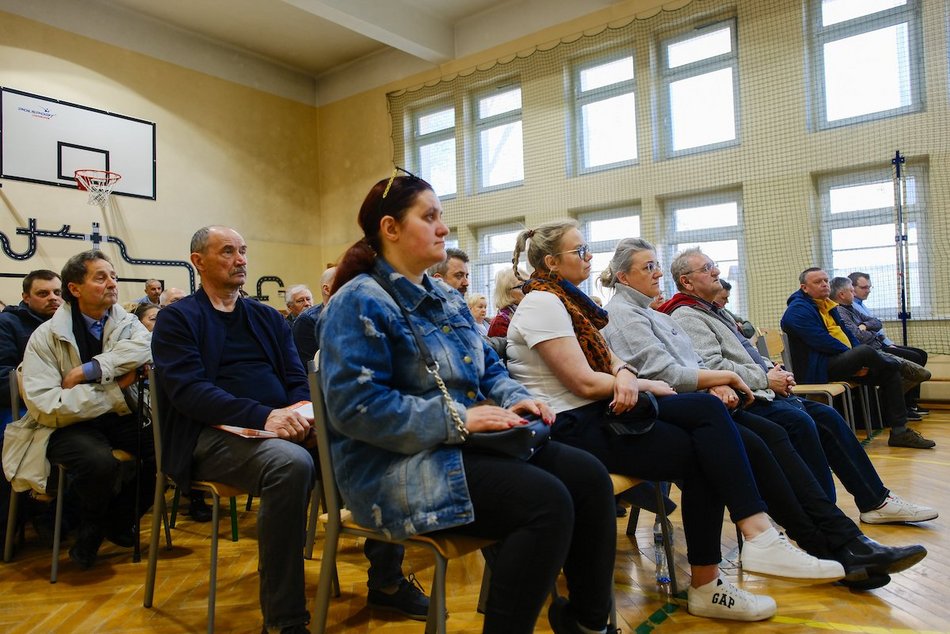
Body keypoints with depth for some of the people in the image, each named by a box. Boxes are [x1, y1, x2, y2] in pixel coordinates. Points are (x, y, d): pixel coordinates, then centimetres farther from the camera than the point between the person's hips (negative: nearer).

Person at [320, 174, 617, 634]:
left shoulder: (447, 299, 17)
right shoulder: (360, 303, -11)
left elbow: (488, 368, 22)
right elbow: (355, 405, -21)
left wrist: (516, 399, -2)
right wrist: (457, 418, -24)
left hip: (468, 445, 9)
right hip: (400, 464, -8)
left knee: (589, 477, -6)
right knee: (547, 503, -26)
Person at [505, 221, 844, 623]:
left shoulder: (565, 299, 17)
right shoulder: (542, 304, -12)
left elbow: (607, 360, 11)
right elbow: (584, 382, -19)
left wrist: (624, 375, -13)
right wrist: (644, 385, -5)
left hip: (599, 410, 8)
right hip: (570, 427, -8)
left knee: (707, 408, -11)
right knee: (701, 454, -13)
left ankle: (759, 537, -15)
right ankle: (705, 587, -3)